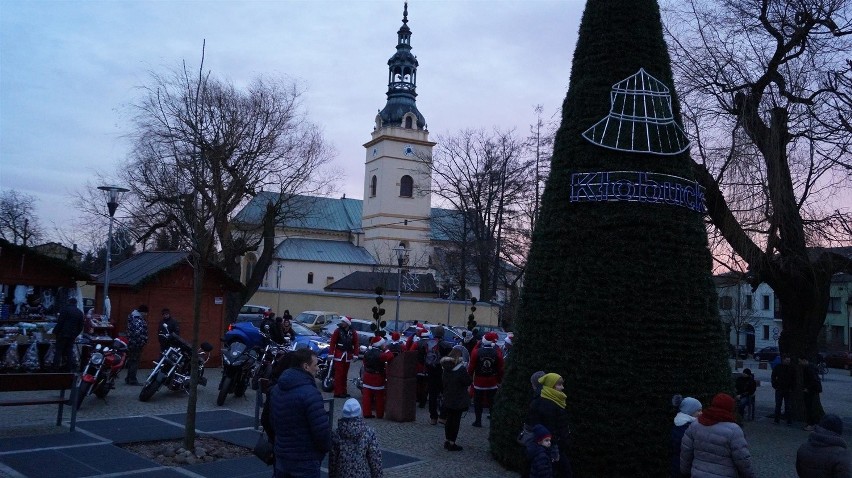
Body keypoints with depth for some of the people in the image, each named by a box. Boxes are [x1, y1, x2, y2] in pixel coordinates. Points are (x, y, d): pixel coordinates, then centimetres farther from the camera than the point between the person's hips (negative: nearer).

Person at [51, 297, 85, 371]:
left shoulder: (65, 309, -5)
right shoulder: (80, 312, 14)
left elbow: (60, 322, -12)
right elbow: (81, 326, 15)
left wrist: (55, 331, -7)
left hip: (63, 334, -5)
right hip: (72, 335, 5)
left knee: (58, 351, -1)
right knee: (69, 351, 10)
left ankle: (56, 367, -3)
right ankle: (68, 367, 11)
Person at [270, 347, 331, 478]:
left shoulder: (276, 389, 5)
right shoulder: (310, 393, -22)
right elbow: (322, 429, -23)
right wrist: (326, 447, -3)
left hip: (281, 456, 8)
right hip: (305, 461, -8)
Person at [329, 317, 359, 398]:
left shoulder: (352, 333, 6)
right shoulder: (338, 331, -3)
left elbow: (356, 344, 6)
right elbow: (332, 342, -6)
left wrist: (355, 354, 0)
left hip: (348, 356, 4)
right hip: (339, 355, -4)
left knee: (345, 374, 10)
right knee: (339, 374, -7)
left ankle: (343, 391, 18)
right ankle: (337, 392, -5)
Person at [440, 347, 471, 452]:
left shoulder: (445, 368, 4)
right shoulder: (461, 369, -19)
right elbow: (468, 382, -13)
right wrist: (466, 372, -1)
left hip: (447, 399, 7)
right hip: (458, 400, -7)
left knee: (449, 419, 17)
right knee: (455, 421, 1)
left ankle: (446, 441, 25)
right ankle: (451, 443, 5)